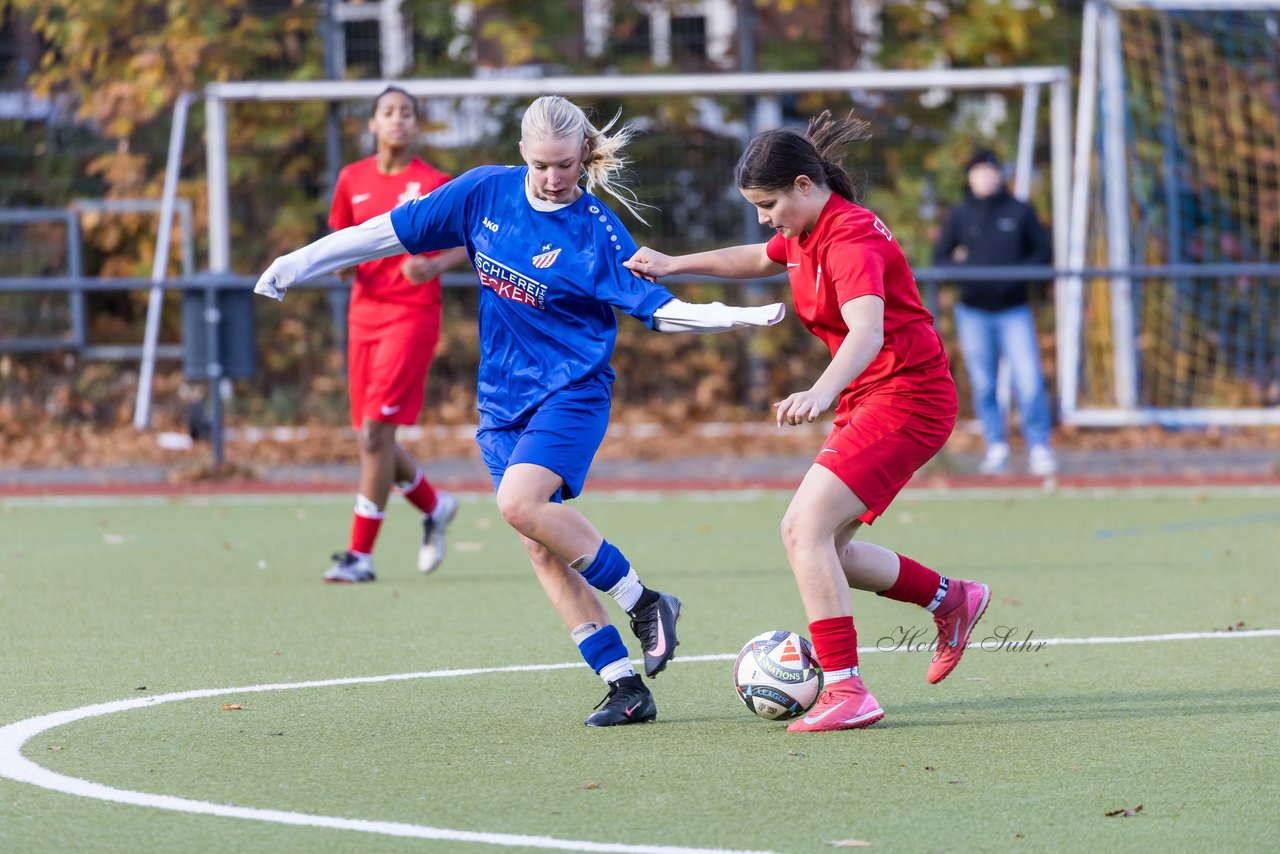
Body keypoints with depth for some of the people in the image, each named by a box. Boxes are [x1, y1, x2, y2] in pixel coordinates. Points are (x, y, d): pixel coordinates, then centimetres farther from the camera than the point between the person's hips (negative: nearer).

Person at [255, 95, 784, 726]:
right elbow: (393, 231, 7)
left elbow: (655, 308, -9)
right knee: (542, 548, -3)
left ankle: (645, 603, -13)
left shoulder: (597, 231, -11)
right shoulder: (487, 192, 0)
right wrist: (298, 264, 10)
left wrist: (739, 316, -24)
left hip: (570, 391, -5)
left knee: (521, 502, -29)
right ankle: (627, 689, -1)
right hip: (503, 401, 5)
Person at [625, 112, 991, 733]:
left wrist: (821, 393, -53)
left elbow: (867, 330, -38)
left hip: (905, 397, -10)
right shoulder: (805, 233, 8)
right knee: (812, 541, 10)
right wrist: (674, 265, 30)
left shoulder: (850, 238, -21)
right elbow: (759, 259, 33)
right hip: (867, 402, 10)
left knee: (807, 528, -19)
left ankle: (845, 691, -22)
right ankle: (950, 599, 26)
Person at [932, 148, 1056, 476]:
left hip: (1014, 310, -1)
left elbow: (1044, 252, 8)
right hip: (973, 312, 1)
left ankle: (1039, 448, -6)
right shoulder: (958, 215, 8)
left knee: (1029, 381, -11)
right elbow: (940, 258, 8)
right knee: (983, 384, 2)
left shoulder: (1021, 212, 7)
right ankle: (996, 447, 11)